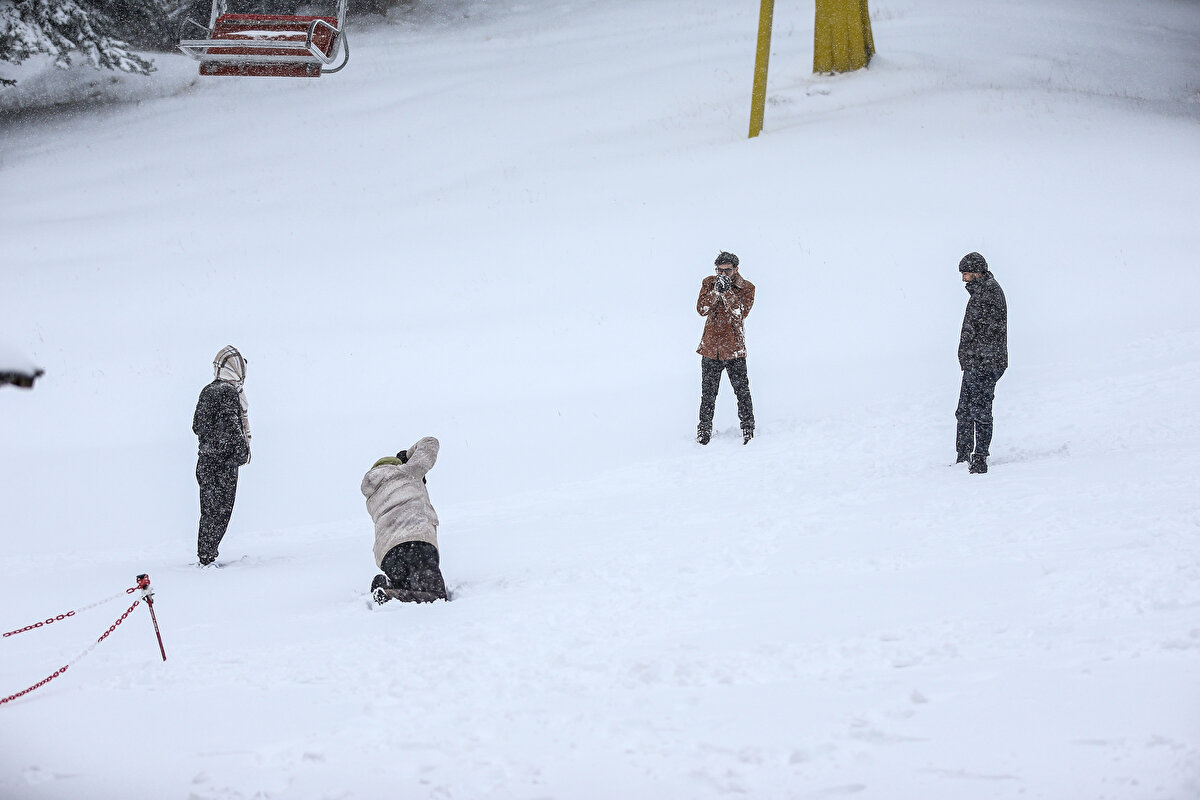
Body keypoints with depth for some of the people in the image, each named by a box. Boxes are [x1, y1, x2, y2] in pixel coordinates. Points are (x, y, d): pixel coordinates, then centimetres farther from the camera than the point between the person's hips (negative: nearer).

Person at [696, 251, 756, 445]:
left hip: (734, 350, -2)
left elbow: (740, 313, -16)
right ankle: (704, 430, 16)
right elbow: (702, 309, -9)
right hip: (711, 347, 2)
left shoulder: (746, 288, -2)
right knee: (708, 393, 6)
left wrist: (727, 292, -23)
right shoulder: (709, 283, 3)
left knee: (742, 391, -1)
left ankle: (748, 429, 11)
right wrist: (716, 291, -21)